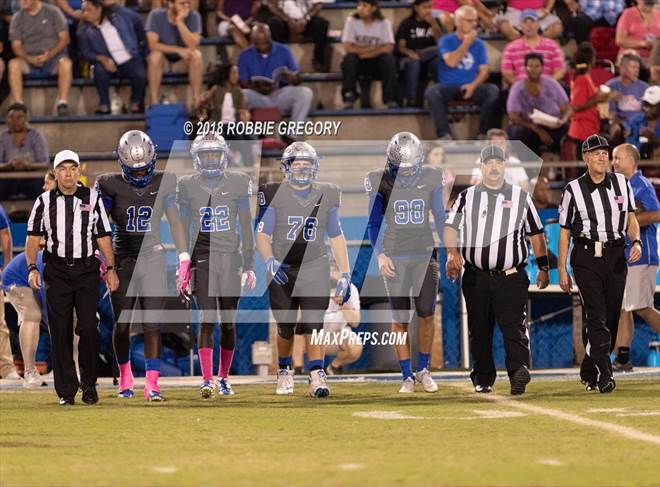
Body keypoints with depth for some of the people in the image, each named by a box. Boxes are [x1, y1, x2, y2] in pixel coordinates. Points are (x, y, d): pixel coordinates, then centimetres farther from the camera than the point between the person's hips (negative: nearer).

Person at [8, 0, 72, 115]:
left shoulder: (53, 12, 2)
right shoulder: (17, 18, 8)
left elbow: (64, 38, -2)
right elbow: (16, 46, 3)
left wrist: (50, 54, -19)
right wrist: (29, 58, -18)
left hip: (53, 58, -2)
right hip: (29, 61, 2)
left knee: (66, 63, -35)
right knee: (14, 64, -30)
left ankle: (62, 103, -35)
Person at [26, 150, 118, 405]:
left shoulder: (93, 199, 6)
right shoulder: (44, 202, 6)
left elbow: (103, 236, 8)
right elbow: (33, 238, 7)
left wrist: (110, 268, 1)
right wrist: (32, 268, -5)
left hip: (87, 271, -1)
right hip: (57, 272, 1)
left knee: (88, 327, -10)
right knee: (60, 331, 0)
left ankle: (89, 382, 6)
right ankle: (66, 390, 6)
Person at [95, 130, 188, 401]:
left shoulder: (163, 183, 0)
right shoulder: (111, 185, -5)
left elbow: (175, 223, 8)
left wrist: (184, 259, 5)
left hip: (153, 259, 0)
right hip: (122, 260, 0)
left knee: (153, 325, -9)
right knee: (122, 325, 6)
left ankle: (152, 385, -10)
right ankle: (125, 377, 29)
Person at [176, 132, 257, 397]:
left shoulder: (238, 183, 3)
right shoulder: (187, 186, 4)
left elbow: (246, 226, 5)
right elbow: (183, 228, 8)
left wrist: (249, 265, 3)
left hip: (231, 258, 1)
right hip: (201, 258, -1)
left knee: (228, 322, 4)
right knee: (207, 319, -12)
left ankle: (224, 377, 18)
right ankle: (207, 380, -16)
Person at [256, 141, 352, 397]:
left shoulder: (326, 195, 4)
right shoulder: (274, 195, -3)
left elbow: (336, 237, 11)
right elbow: (262, 235, -6)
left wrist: (345, 275, 7)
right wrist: (270, 261, -24)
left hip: (314, 268, 1)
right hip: (282, 270, 0)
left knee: (313, 324, -14)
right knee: (286, 327, 7)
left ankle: (317, 376, -15)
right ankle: (284, 371, 31)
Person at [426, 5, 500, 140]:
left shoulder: (479, 44, 11)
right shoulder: (446, 41, 4)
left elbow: (484, 71, 4)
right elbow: (451, 62, -12)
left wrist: (473, 85, -16)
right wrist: (466, 43, -8)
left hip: (471, 87, 2)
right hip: (448, 87, -2)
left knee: (493, 91, -27)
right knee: (433, 93, -33)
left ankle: (484, 134, -24)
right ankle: (445, 135, -37)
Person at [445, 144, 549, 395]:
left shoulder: (521, 197, 10)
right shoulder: (467, 197, 9)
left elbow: (536, 233, 14)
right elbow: (451, 227, -2)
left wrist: (543, 267, 11)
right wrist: (452, 253, -21)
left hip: (511, 277, -2)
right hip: (476, 277, 2)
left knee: (514, 326, -16)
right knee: (479, 329, 7)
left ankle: (519, 370, -29)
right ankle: (483, 378, 16)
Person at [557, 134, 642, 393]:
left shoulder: (621, 183, 9)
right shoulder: (573, 190, -2)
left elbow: (630, 217, 14)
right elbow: (564, 231, 2)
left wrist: (636, 241, -7)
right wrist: (562, 270, -1)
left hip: (615, 255, 4)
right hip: (586, 257, -4)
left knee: (612, 315, 6)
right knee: (596, 316, -13)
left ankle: (589, 372, 21)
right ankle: (603, 374, -16)